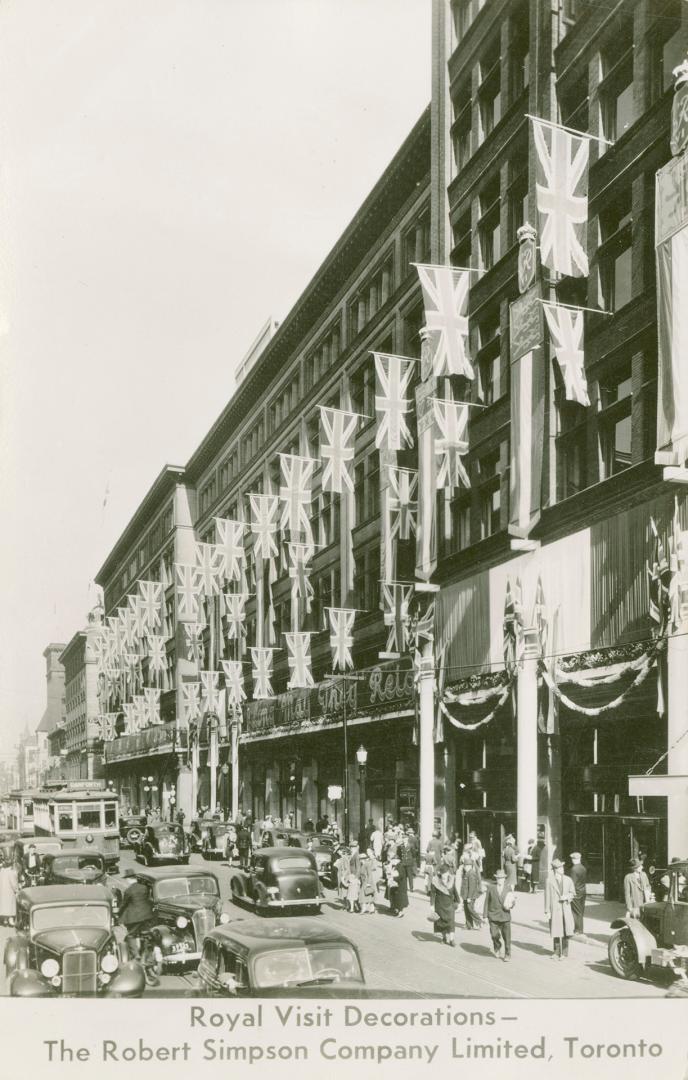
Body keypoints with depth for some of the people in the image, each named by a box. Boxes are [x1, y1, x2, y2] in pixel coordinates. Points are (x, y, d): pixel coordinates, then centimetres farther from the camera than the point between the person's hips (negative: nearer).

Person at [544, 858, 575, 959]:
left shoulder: (568, 880, 6)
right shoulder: (549, 881, -3)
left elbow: (573, 893, 14)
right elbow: (547, 896, -2)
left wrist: (567, 897, -9)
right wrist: (547, 911, -4)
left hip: (566, 910, 2)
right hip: (554, 910, -2)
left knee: (565, 932, 2)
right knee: (556, 932, 3)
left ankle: (563, 953, 13)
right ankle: (556, 952, 18)